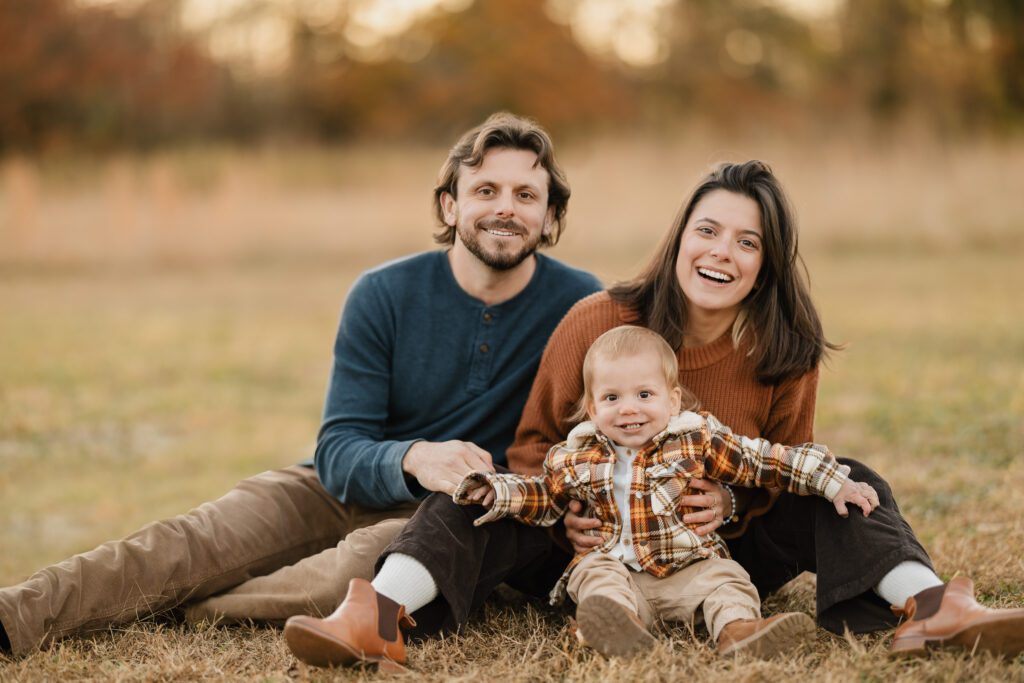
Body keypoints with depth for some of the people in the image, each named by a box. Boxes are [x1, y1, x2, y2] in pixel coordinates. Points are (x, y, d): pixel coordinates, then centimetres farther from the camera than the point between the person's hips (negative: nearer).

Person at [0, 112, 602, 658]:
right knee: (198, 539, -25)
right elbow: (339, 451, -10)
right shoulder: (383, 295, -4)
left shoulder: (579, 305, -5)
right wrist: (412, 458, -33)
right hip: (349, 490, 2)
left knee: (370, 557, -38)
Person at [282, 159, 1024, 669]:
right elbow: (535, 440, -1)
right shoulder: (596, 322, -12)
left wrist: (733, 503, -23)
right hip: (595, 548, -1)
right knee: (477, 496, -26)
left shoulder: (785, 352, -8)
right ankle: (376, 613, -52)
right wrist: (561, 505, -23)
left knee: (847, 482, -18)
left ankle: (928, 610, -42)